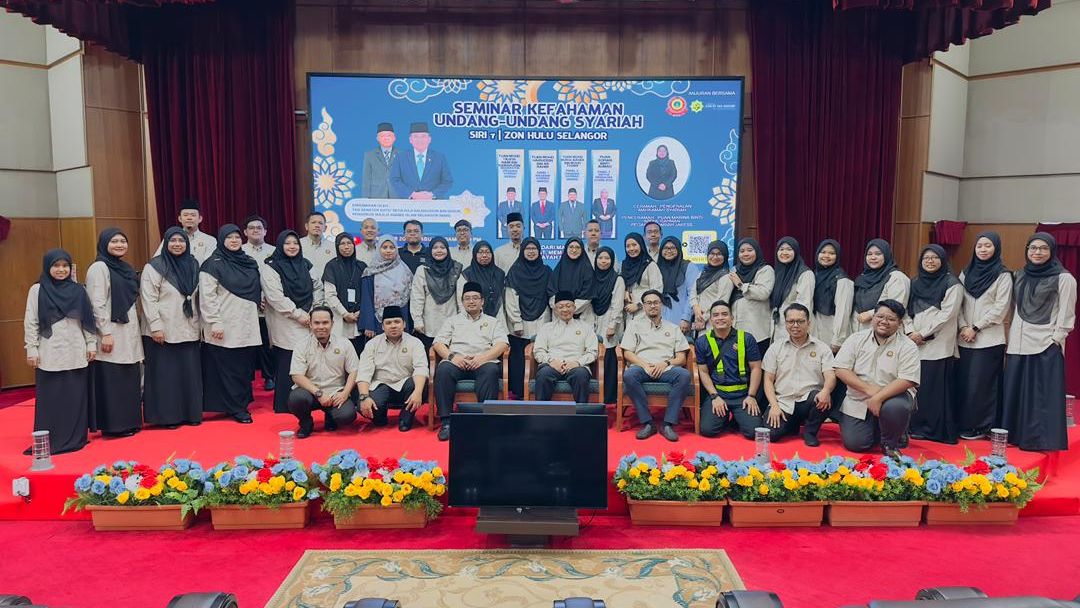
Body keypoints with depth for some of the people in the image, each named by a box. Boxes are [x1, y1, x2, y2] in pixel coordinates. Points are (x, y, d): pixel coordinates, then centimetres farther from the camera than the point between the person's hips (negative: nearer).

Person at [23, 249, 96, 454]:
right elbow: (30, 322, 0)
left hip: (76, 355, 2)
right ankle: (47, 442, 7)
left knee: (76, 397, 5)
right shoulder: (37, 290, 2)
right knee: (50, 399, 0)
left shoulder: (78, 290, 7)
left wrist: (91, 344, 5)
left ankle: (76, 437, 14)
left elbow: (88, 319, 9)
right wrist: (31, 350, -3)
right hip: (49, 355, -2)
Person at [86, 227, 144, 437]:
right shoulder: (99, 268, -8)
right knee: (111, 380, -3)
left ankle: (129, 422, 19)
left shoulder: (125, 268, 16)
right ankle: (113, 425, 4)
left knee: (129, 379, 11)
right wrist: (106, 333, -19)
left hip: (128, 334, 8)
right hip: (111, 335, -8)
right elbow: (97, 304, -15)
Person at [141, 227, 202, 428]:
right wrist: (156, 327, -15)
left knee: (190, 372, 6)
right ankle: (167, 416, 10)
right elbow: (148, 300, -10)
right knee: (165, 374, 1)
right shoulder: (154, 267, -6)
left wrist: (199, 323, 13)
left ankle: (191, 413, 16)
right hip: (164, 332, -5)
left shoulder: (193, 265, 10)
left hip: (189, 330, 5)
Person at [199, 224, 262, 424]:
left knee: (245, 367, 8)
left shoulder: (249, 263, 13)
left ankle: (242, 402, 20)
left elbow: (257, 291, 23)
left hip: (247, 327, 6)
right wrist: (215, 323, -15)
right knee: (228, 369, -1)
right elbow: (207, 297, -10)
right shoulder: (213, 265, -5)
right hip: (224, 329, -6)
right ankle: (235, 408, 7)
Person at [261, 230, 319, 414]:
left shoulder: (305, 265, 14)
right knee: (287, 365, -5)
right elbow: (276, 297, -12)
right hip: (286, 325, -5)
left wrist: (313, 312, 8)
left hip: (308, 321, 5)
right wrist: (298, 314, -13)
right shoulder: (270, 267, -3)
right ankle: (284, 406, 5)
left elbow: (318, 288, 19)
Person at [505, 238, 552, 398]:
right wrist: (517, 323, -9)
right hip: (520, 324, -1)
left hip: (541, 324, 2)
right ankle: (518, 393, 1)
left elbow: (551, 296, 10)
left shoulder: (546, 271, 12)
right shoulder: (515, 271, 4)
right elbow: (511, 299, -2)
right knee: (518, 358, -6)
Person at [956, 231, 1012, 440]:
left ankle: (979, 427, 5)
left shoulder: (1003, 275, -2)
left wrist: (976, 328, -11)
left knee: (981, 383, -4)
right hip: (965, 338, 4)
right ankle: (963, 423, 14)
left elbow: (1000, 308, -8)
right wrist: (963, 326, -5)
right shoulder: (966, 273, 11)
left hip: (989, 339, -4)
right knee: (963, 382, 5)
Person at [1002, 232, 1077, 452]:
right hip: (1018, 345, 5)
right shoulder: (1020, 275, 12)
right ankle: (1016, 435, 17)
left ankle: (1042, 439, 5)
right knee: (1015, 391, 8)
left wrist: (1055, 340, -10)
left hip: (1046, 346, -5)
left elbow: (1066, 315, -5)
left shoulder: (1063, 278, -3)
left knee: (1043, 394, -2)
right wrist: (1011, 337, 10)